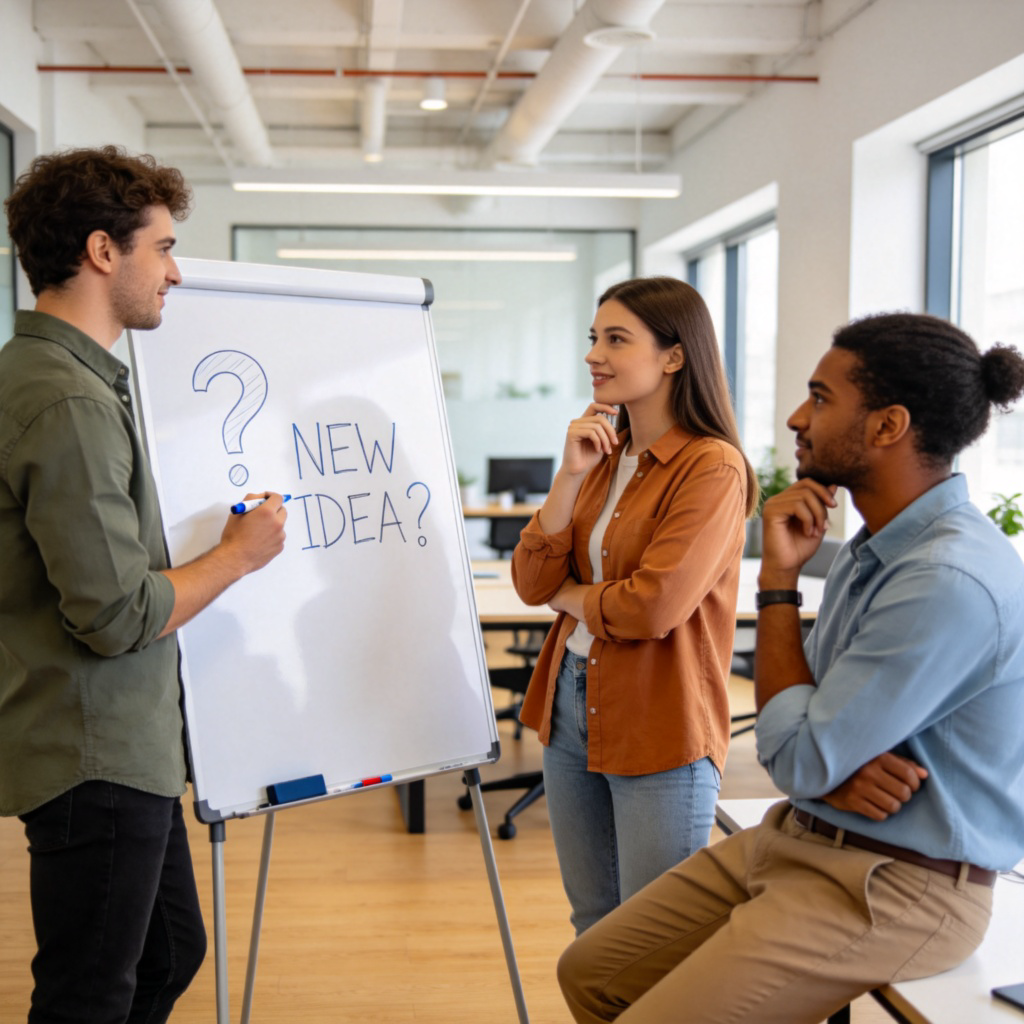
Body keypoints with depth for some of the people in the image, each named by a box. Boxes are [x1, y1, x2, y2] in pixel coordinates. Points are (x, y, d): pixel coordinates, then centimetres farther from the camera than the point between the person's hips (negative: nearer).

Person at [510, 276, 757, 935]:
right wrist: (571, 474, -8)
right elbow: (532, 582, 2)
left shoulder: (712, 466, -15)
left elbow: (655, 606, -23)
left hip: (661, 731, -7)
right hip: (572, 706, 8)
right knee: (593, 923, 20)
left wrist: (568, 595, -5)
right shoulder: (606, 456, 9)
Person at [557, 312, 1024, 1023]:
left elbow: (799, 762, -22)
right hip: (799, 837, 9)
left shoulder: (952, 581, -25)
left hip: (898, 886, -9)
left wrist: (778, 579, -14)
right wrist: (836, 767, -13)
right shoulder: (876, 549, 8)